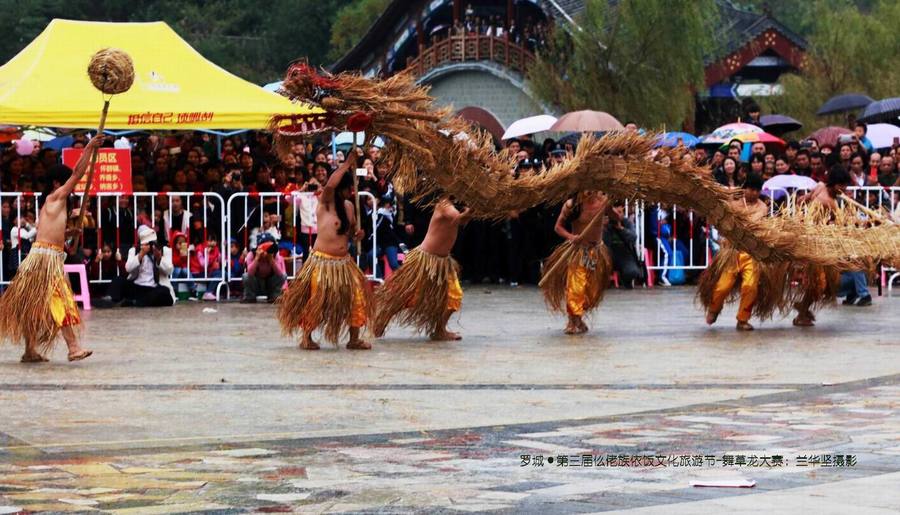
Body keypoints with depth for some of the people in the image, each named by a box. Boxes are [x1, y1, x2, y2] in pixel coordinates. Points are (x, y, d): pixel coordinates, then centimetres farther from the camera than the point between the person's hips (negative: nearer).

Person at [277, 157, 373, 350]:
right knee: (316, 300, -3)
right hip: (322, 261, -6)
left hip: (344, 262, 6)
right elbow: (330, 185, -29)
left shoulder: (349, 206, 11)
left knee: (358, 296, 0)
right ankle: (306, 337, 15)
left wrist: (357, 233, 0)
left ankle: (354, 339, 10)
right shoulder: (325, 202, -8)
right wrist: (347, 164, -23)